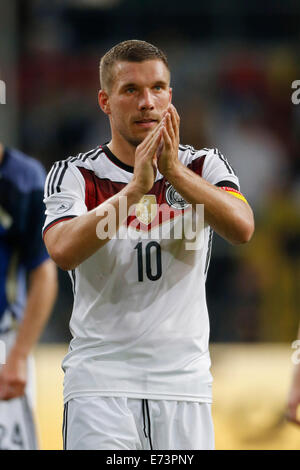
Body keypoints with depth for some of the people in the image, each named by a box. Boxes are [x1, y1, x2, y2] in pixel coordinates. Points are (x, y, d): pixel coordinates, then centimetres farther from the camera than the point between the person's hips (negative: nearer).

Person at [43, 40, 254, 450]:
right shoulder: (75, 174, 1)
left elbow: (242, 229, -12)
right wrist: (136, 187, -24)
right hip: (100, 382, -2)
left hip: (185, 382, 2)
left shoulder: (204, 166, 7)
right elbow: (64, 251, -17)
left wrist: (174, 171, -21)